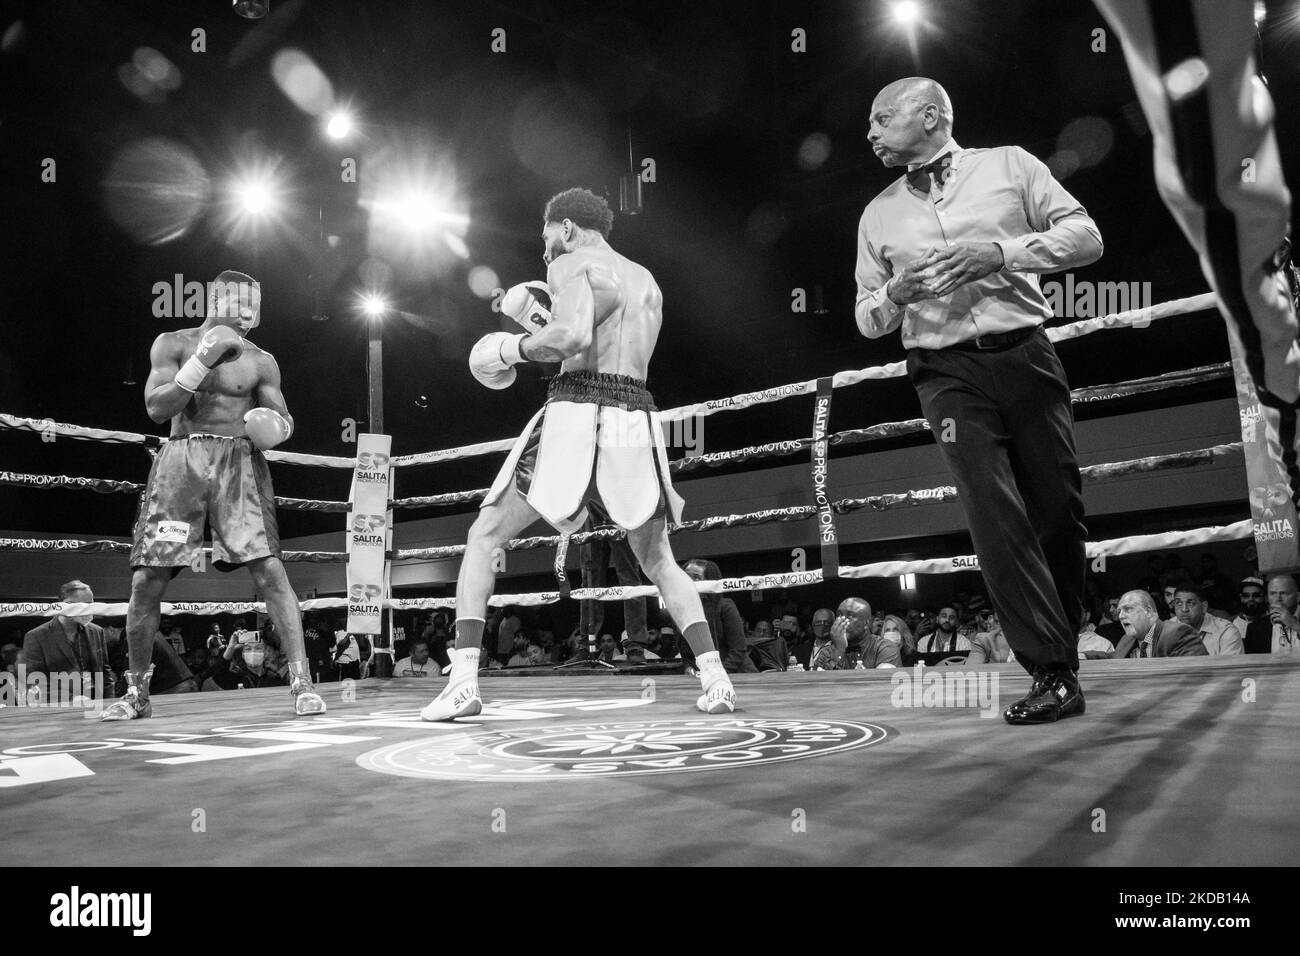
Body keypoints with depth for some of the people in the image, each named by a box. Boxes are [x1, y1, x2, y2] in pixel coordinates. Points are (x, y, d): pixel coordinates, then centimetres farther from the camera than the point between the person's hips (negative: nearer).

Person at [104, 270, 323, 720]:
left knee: (268, 569, -14)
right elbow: (156, 408, -3)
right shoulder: (174, 344, 7)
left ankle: (301, 681, -13)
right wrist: (202, 362, -12)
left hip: (239, 462, 0)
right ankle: (136, 692, 17)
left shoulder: (260, 361, 10)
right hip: (181, 461, 0)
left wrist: (275, 426, -12)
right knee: (146, 580, -1)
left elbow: (283, 418, 12)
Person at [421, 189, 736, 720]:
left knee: (483, 540, 7)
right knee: (659, 561, 20)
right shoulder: (647, 281, 25)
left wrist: (516, 348, 0)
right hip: (636, 419, 6)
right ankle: (714, 676, 6)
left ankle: (464, 681, -3)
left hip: (576, 413, -6)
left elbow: (574, 337, -17)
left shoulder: (571, 263, 3)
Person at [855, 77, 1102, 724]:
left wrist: (1003, 251, -10)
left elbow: (1085, 236, 4)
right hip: (948, 374, 1)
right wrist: (897, 291, -4)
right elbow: (867, 320, 19)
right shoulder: (879, 215, 17)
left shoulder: (1008, 165, 11)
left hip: (1026, 356, 0)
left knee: (1059, 510, 0)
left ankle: (1061, 647, 20)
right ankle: (1052, 672, -12)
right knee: (994, 514, -15)